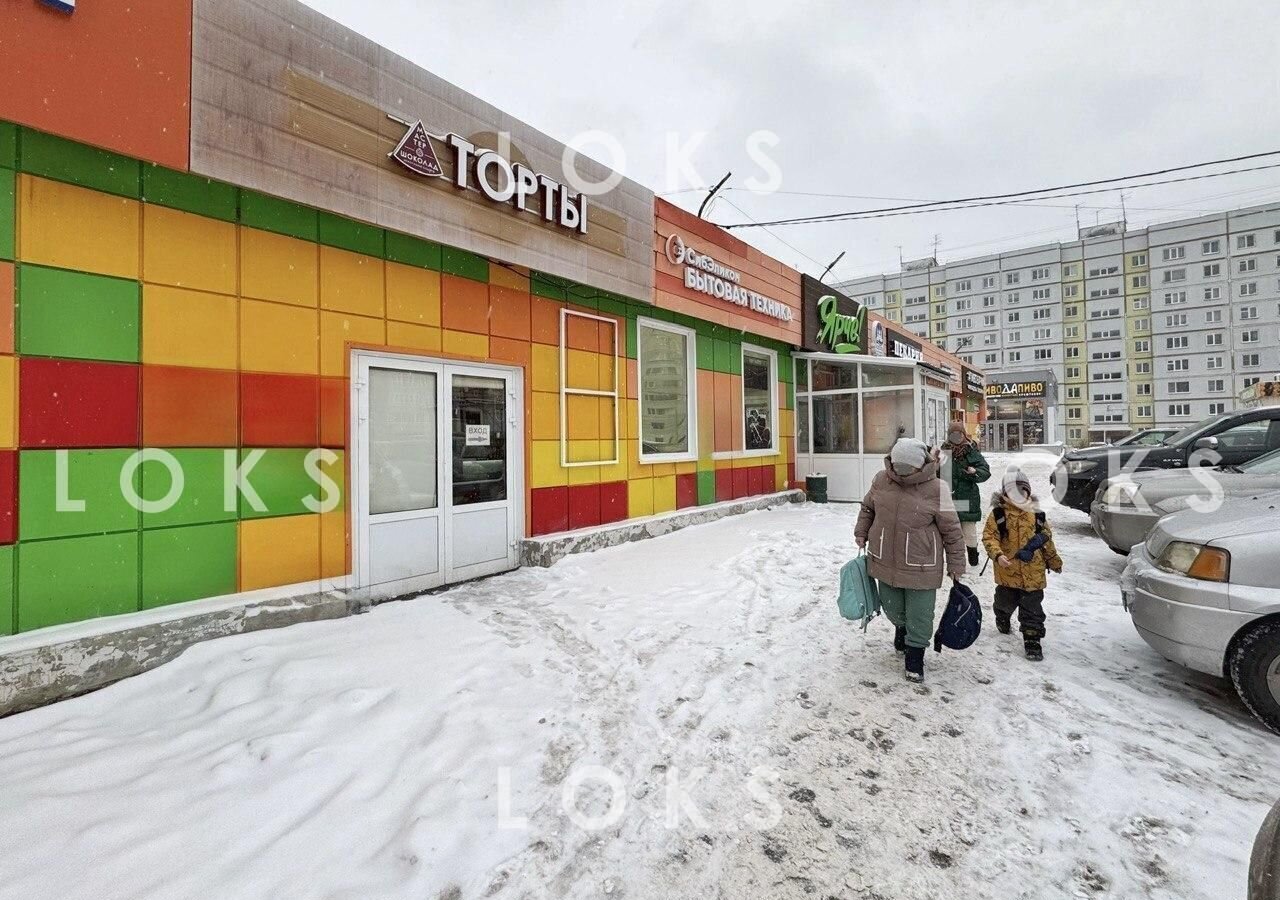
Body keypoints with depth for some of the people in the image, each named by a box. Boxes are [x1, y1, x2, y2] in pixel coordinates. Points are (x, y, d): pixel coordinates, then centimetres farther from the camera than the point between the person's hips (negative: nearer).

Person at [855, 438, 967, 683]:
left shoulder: (935, 489, -15)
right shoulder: (881, 480, -6)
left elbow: (951, 530, -6)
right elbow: (867, 508, 13)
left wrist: (956, 564, -1)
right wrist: (861, 533, 7)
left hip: (921, 567, -3)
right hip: (886, 562, 4)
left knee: (919, 616, 9)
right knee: (892, 608, 22)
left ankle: (915, 660, 31)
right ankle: (901, 628, 55)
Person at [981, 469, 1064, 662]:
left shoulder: (1036, 514, 4)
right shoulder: (998, 513, -8)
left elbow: (1047, 539, 14)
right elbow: (989, 536, -11)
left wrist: (1054, 561, 19)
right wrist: (998, 554, -25)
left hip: (1033, 572, 2)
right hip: (1008, 571, -2)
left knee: (1032, 608, 4)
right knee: (1006, 601, 17)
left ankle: (1032, 640, 13)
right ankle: (1003, 620, 47)